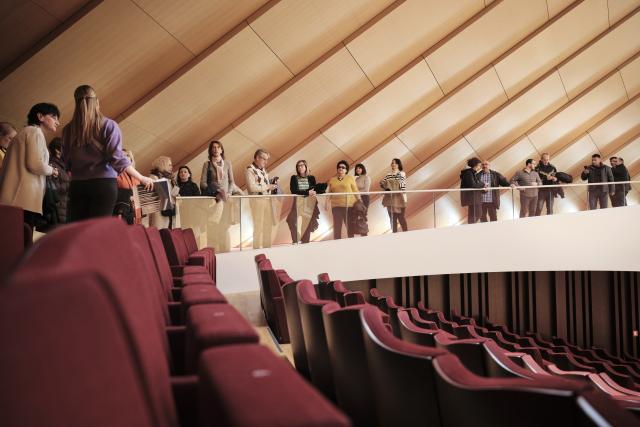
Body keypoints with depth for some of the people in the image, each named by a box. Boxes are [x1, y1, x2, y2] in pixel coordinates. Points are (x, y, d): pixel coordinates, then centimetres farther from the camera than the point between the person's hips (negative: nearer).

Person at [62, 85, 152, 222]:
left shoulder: (68, 129, 5)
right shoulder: (108, 125, -3)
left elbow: (66, 163, 6)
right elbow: (117, 158, -10)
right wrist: (141, 178, -4)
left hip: (77, 185, 3)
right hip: (104, 184, -3)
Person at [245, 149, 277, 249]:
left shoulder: (263, 169, 14)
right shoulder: (249, 170, -12)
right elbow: (252, 188, -22)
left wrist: (272, 184, 4)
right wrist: (268, 187, -17)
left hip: (267, 199, 8)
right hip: (257, 200, -8)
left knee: (268, 225, 12)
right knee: (258, 226, -3)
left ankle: (267, 247, 21)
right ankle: (257, 248, 6)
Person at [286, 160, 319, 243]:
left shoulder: (311, 178, 9)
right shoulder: (294, 178, 3)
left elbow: (314, 190, 1)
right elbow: (293, 191, -10)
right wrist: (307, 192, -19)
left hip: (309, 205, 2)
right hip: (298, 204, -2)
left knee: (308, 225, 0)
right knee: (297, 226, -14)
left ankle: (306, 243, 5)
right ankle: (295, 243, -13)